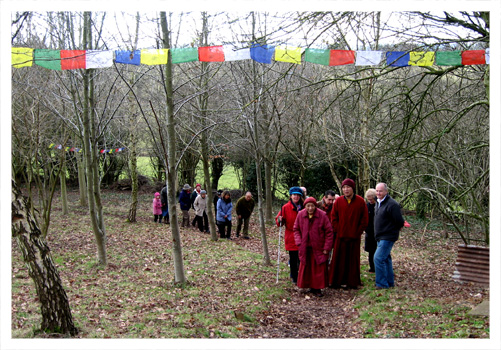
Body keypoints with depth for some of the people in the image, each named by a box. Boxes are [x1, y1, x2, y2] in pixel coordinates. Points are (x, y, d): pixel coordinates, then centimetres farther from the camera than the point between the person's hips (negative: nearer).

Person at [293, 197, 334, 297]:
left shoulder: (322, 215, -11)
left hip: (318, 248, -3)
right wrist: (299, 242, -5)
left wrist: (327, 247, -10)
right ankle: (311, 286, 21)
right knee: (306, 268, 8)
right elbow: (296, 229, 8)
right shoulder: (300, 215, -3)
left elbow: (329, 232, -6)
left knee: (319, 269, 0)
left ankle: (317, 288, 11)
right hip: (305, 248, 3)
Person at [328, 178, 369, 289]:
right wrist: (337, 230, -2)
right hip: (340, 236, 1)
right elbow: (333, 217, 6)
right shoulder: (338, 201, 0)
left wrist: (358, 232, -2)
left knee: (353, 259, 6)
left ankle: (352, 282, 16)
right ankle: (336, 281, 13)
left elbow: (365, 219, 2)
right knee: (338, 259, 4)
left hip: (354, 236, -1)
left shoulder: (360, 201, -2)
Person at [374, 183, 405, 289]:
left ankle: (382, 284, -7)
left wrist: (392, 230, -2)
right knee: (386, 259, 15)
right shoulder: (378, 203, 11)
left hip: (388, 237, -9)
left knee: (378, 258, -14)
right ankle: (390, 282, 25)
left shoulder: (392, 204, -18)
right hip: (380, 237, 9)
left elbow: (400, 222, -16)